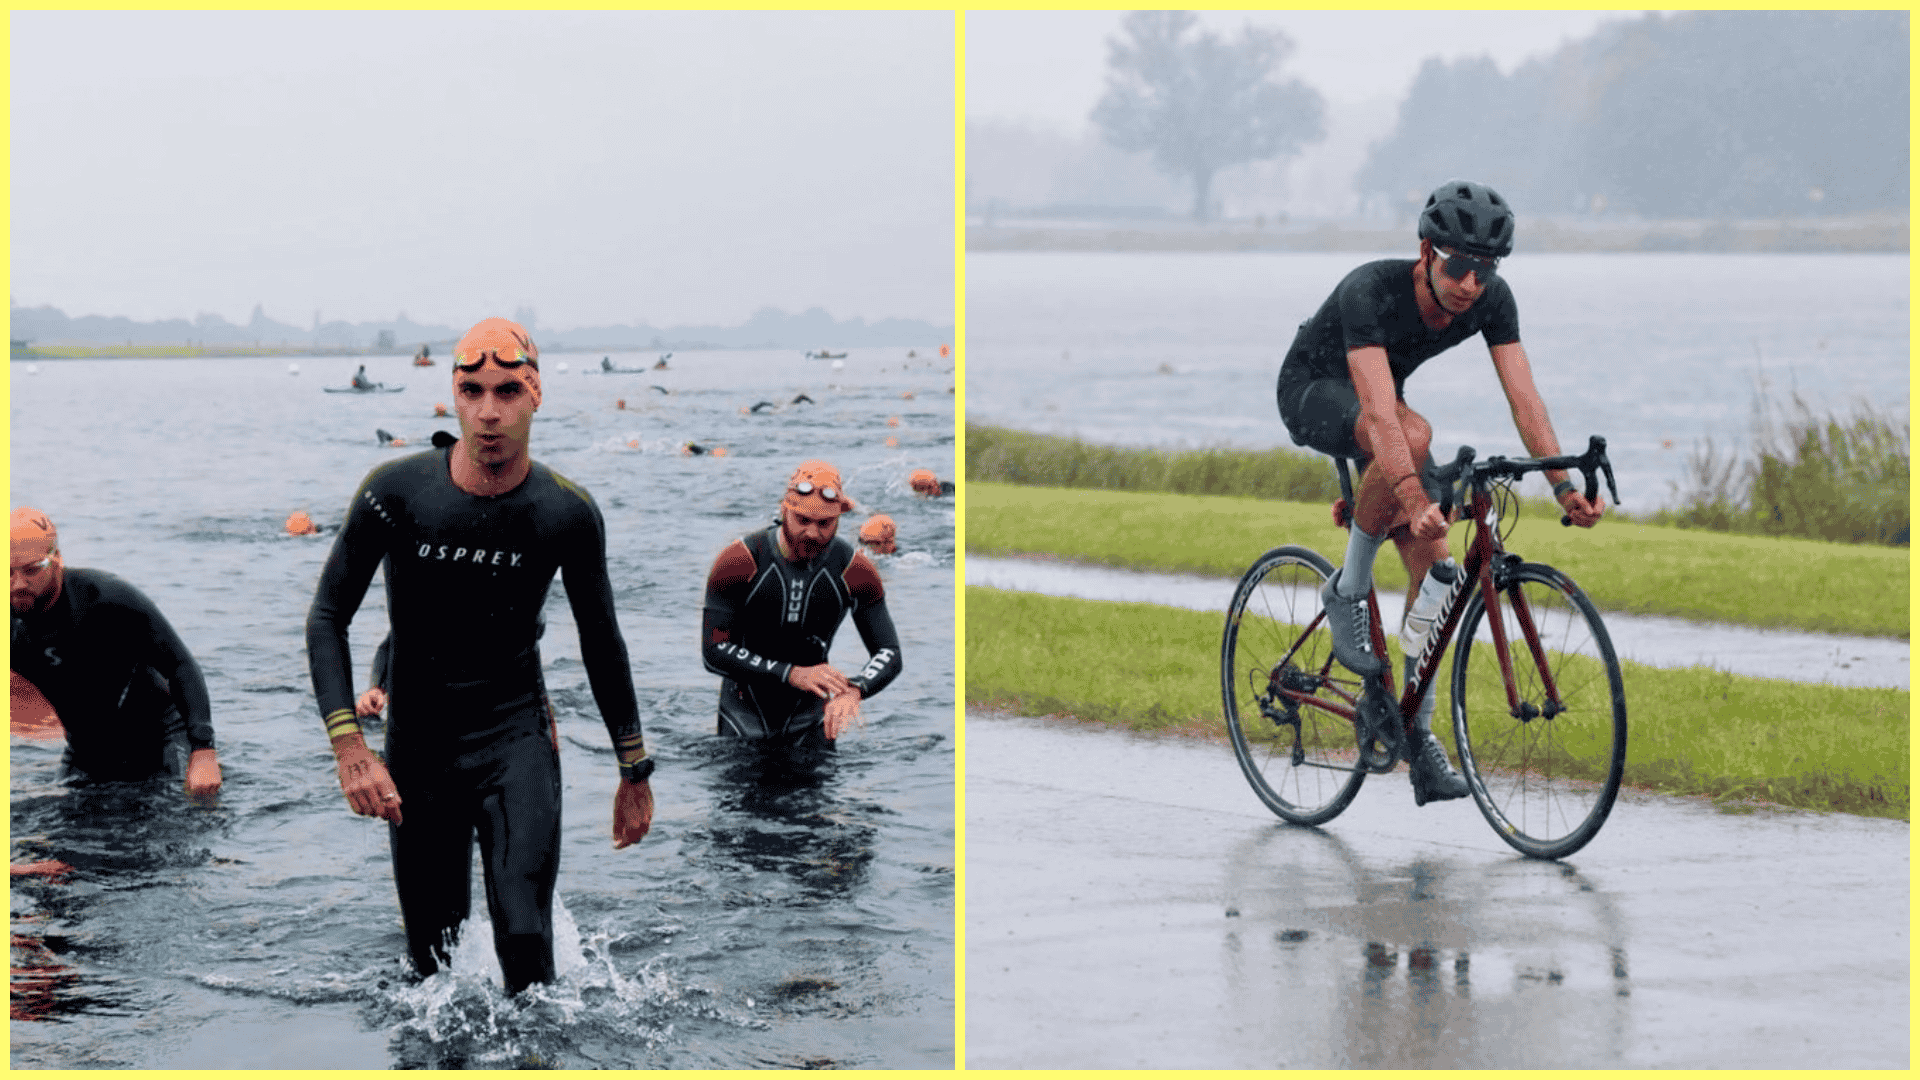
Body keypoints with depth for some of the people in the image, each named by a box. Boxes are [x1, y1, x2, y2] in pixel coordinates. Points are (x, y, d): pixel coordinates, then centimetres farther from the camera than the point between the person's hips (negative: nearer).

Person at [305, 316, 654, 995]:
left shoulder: (567, 513, -9)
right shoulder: (395, 493, -13)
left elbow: (601, 641, 6)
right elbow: (327, 618, -6)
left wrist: (635, 770, 12)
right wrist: (349, 748, -18)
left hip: (517, 736, 0)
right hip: (417, 744, 1)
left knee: (525, 945, -15)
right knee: (432, 959, 7)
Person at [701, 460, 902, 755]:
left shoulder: (854, 570, -12)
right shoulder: (739, 562, -19)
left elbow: (888, 654, -8)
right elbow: (714, 652, -20)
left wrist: (854, 690, -32)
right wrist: (793, 674, -30)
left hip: (808, 716, 2)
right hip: (745, 714, -2)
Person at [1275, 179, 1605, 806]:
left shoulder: (1491, 300, -20)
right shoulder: (1371, 293, -37)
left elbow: (1523, 397, -22)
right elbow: (1380, 410, -48)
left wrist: (1564, 486, -34)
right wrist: (1413, 497, -60)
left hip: (1378, 403, 6)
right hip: (1312, 394, -6)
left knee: (1433, 561, -7)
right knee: (1414, 432, -38)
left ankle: (1420, 738, 2)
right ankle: (1347, 591, -19)